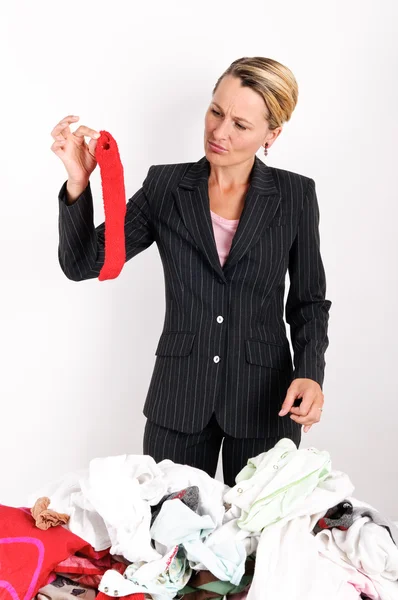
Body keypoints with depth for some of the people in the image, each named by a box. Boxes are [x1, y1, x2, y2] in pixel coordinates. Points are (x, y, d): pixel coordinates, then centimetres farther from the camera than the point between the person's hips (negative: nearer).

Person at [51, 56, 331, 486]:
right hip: (178, 396, 1)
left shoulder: (296, 196, -3)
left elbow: (308, 302, 3)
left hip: (264, 400, 0)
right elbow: (83, 264, -5)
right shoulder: (165, 185, -1)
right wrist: (78, 181, -19)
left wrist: (310, 374, -13)